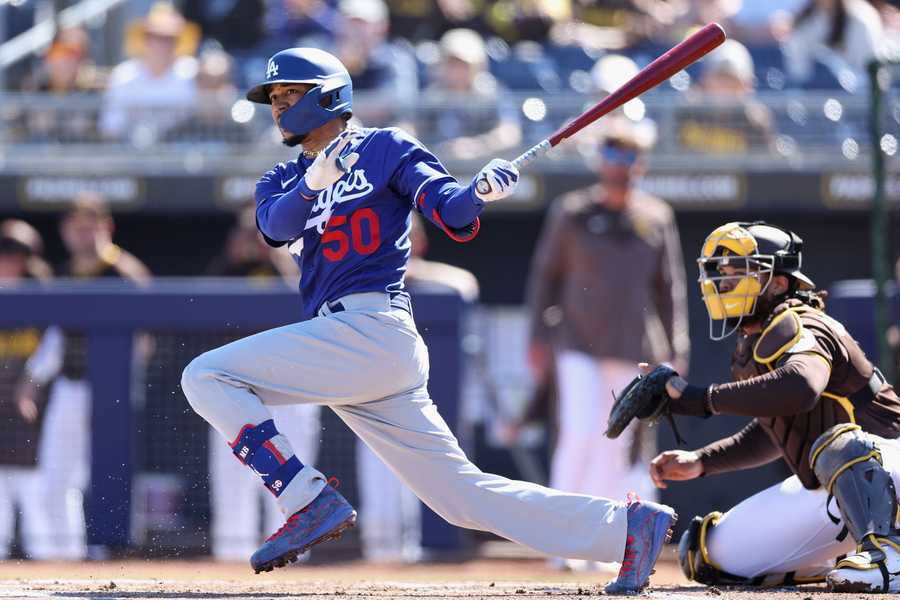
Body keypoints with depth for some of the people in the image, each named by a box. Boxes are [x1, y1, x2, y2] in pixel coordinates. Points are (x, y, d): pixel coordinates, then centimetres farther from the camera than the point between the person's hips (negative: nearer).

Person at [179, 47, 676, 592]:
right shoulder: (284, 181, 23)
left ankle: (312, 502, -16)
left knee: (207, 377, -12)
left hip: (372, 329, -7)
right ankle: (626, 527, 3)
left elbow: (450, 214, -5)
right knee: (462, 493, 3)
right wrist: (313, 184, -20)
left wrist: (479, 193, -27)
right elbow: (277, 226, 0)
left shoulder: (385, 149, 6)